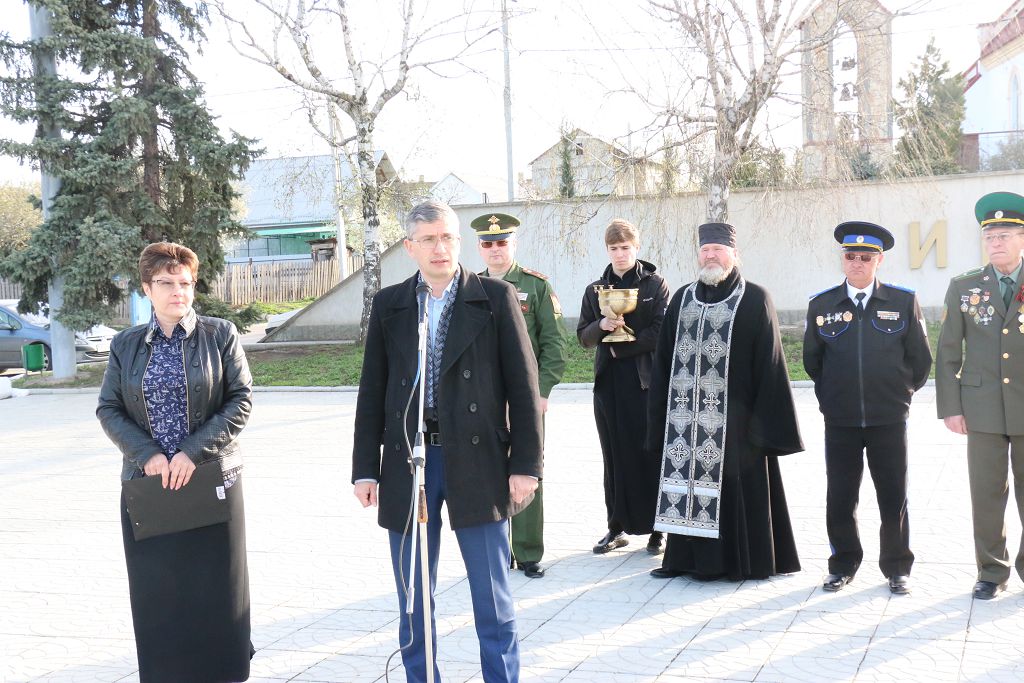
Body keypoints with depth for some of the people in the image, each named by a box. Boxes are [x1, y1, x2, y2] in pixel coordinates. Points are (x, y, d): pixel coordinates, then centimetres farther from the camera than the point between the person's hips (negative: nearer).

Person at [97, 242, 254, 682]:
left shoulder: (220, 335, 1)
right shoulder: (125, 344, 8)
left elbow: (241, 399, -5)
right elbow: (108, 409, 5)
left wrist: (194, 452, -15)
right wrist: (148, 454, -12)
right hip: (146, 482, 2)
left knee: (215, 587, 4)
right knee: (157, 592, 4)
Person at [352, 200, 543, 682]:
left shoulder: (496, 298, 0)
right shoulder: (389, 305, 7)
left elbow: (523, 386, -2)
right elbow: (372, 392, 8)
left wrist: (525, 464, -6)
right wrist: (365, 469, 4)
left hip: (476, 463, -2)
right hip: (406, 462, 3)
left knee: (492, 598, 5)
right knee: (414, 601, 12)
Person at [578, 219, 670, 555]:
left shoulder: (655, 284, 2)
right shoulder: (595, 289, 13)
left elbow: (662, 332, -7)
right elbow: (583, 336, 11)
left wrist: (622, 347, -8)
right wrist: (601, 325, -9)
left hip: (645, 381, -4)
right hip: (608, 382, 4)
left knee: (650, 454, -3)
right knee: (615, 457, 7)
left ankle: (657, 528, 5)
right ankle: (617, 527, 15)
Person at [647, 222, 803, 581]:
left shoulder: (754, 299, -1)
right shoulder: (682, 299, 11)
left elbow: (769, 362, -4)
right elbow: (664, 361, 12)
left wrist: (765, 418, -10)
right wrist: (660, 418, 8)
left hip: (734, 417, -4)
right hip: (686, 418, 4)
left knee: (735, 485, 1)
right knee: (687, 483, 7)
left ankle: (743, 560, 14)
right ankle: (688, 556, 18)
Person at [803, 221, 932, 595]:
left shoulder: (903, 302, -1)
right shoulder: (821, 305, 1)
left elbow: (921, 359, 8)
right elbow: (812, 360, 14)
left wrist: (899, 393, 12)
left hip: (889, 419, -1)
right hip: (839, 421, 1)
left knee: (893, 497, 7)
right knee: (840, 497, 7)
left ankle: (897, 567, 21)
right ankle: (843, 564, 23)